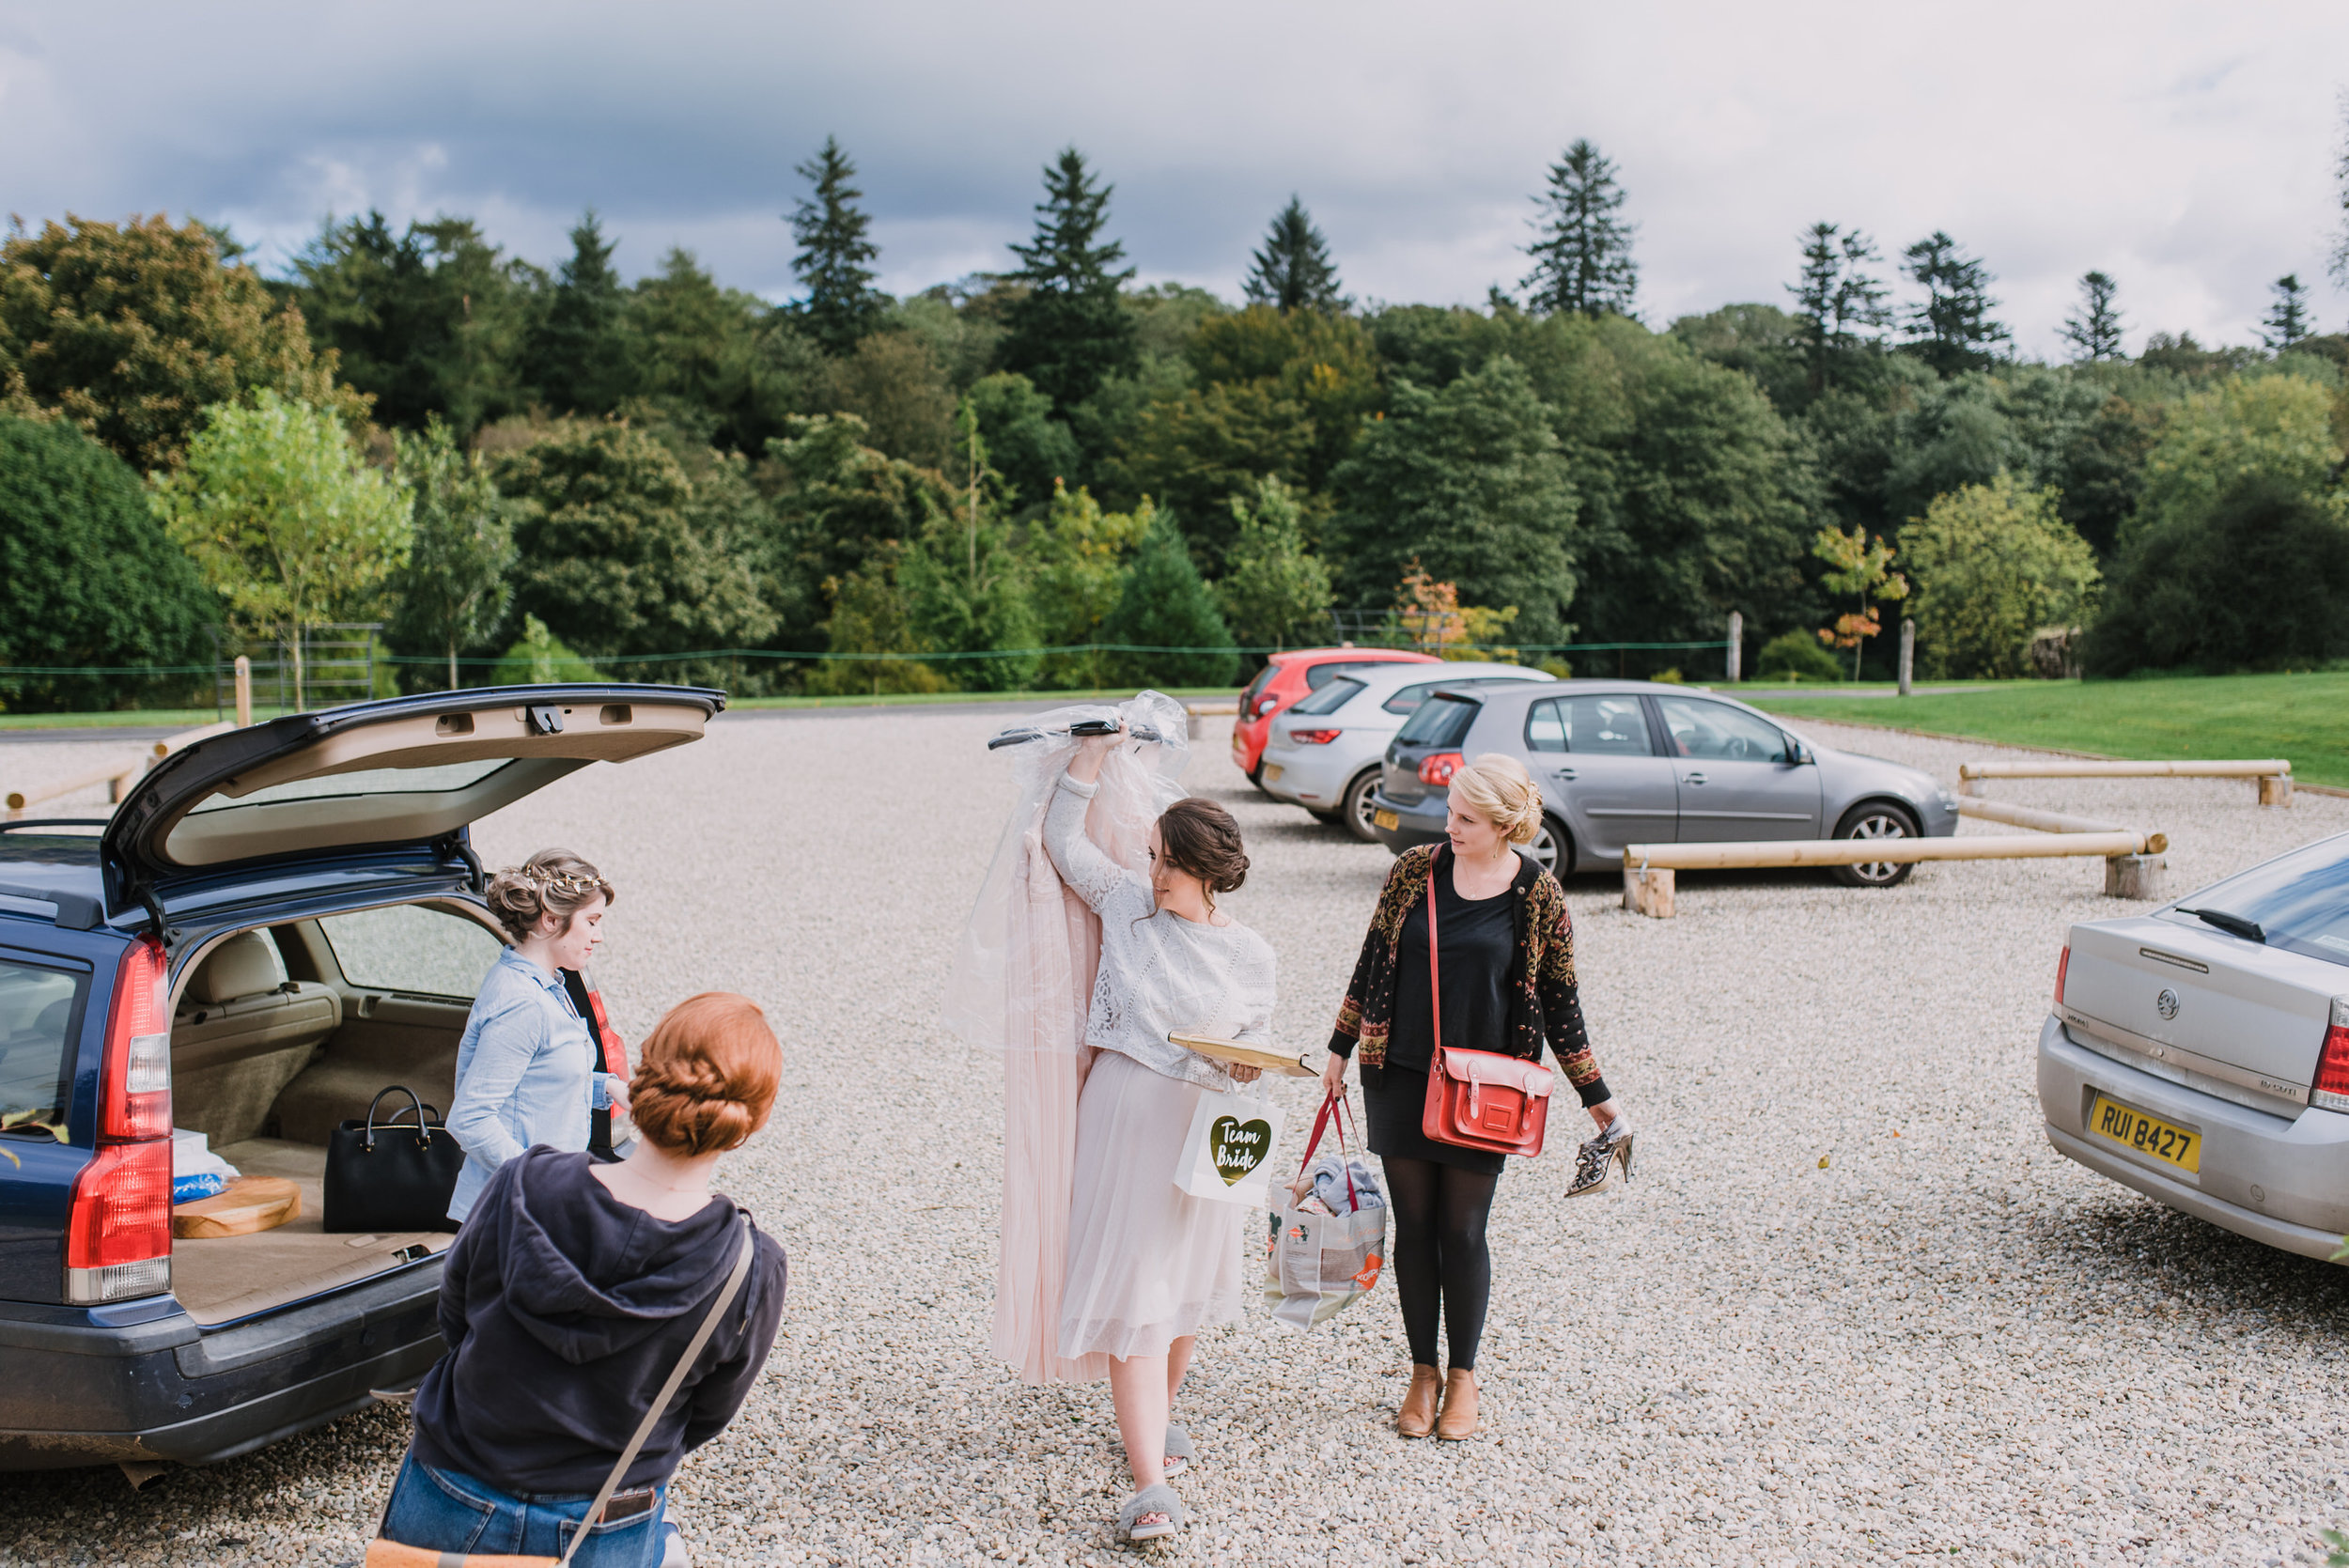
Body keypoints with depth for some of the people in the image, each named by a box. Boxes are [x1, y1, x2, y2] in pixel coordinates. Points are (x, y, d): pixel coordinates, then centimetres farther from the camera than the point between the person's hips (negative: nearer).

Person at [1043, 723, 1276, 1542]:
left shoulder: (1249, 955, 0)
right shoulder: (1126, 900, 0)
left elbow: (1258, 1038, 9)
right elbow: (1063, 839, 5)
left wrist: (1248, 1062, -13)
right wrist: (1092, 753, 2)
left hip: (1200, 1123, 1)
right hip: (1122, 1115, -1)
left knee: (1185, 1278, 17)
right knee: (1130, 1289, -6)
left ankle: (1160, 1414, 45)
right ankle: (1150, 1484, -8)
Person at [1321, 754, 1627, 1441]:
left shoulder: (1537, 894, -6)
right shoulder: (1414, 870, -2)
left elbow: (1559, 1000, 1)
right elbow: (1373, 961, 8)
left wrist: (1597, 1097, 2)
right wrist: (1341, 1048, 10)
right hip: (1400, 1076, 2)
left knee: (1462, 1231, 4)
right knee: (1413, 1225, 8)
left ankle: (1463, 1375, 23)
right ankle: (1423, 1372, 23)